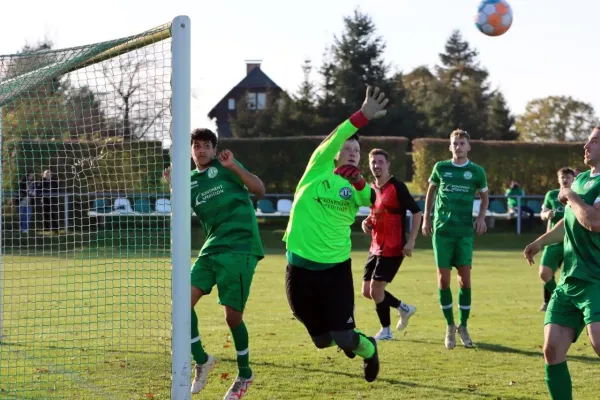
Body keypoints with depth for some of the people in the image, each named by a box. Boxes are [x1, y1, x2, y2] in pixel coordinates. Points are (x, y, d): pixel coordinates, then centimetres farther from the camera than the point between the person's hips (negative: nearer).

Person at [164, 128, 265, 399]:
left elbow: (260, 190, -5)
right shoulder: (190, 180, 16)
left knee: (233, 314, -5)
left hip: (239, 247, -5)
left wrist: (234, 167, -18)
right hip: (212, 248, 5)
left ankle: (245, 375, 15)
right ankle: (201, 360, 10)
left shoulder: (224, 166, 2)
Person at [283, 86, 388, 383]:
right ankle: (349, 340, 45)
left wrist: (359, 183, -35)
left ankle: (368, 349, 29)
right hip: (301, 266, 0)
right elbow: (334, 139, -17)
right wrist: (363, 116, -29)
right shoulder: (318, 171, -1)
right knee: (322, 340, 10)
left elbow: (371, 201, -17)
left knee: (343, 337, -6)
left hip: (336, 267, 0)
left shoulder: (355, 186, 4)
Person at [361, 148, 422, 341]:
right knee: (367, 291, 8)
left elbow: (417, 212, -14)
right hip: (376, 247, 8)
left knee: (376, 290, -8)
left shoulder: (397, 187, -13)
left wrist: (411, 242, -19)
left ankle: (385, 331, 10)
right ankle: (403, 308, 28)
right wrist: (367, 222, 2)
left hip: (392, 249, -8)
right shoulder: (372, 188, 10)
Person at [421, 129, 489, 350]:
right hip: (442, 230, 0)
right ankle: (450, 326, 12)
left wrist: (481, 217, 1)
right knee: (443, 278, -1)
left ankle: (463, 326, 10)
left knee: (465, 278, -4)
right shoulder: (440, 168, 4)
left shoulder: (476, 171, 3)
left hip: (465, 231, 0)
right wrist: (426, 218, 14)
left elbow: (484, 197, 17)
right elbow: (431, 191, 19)